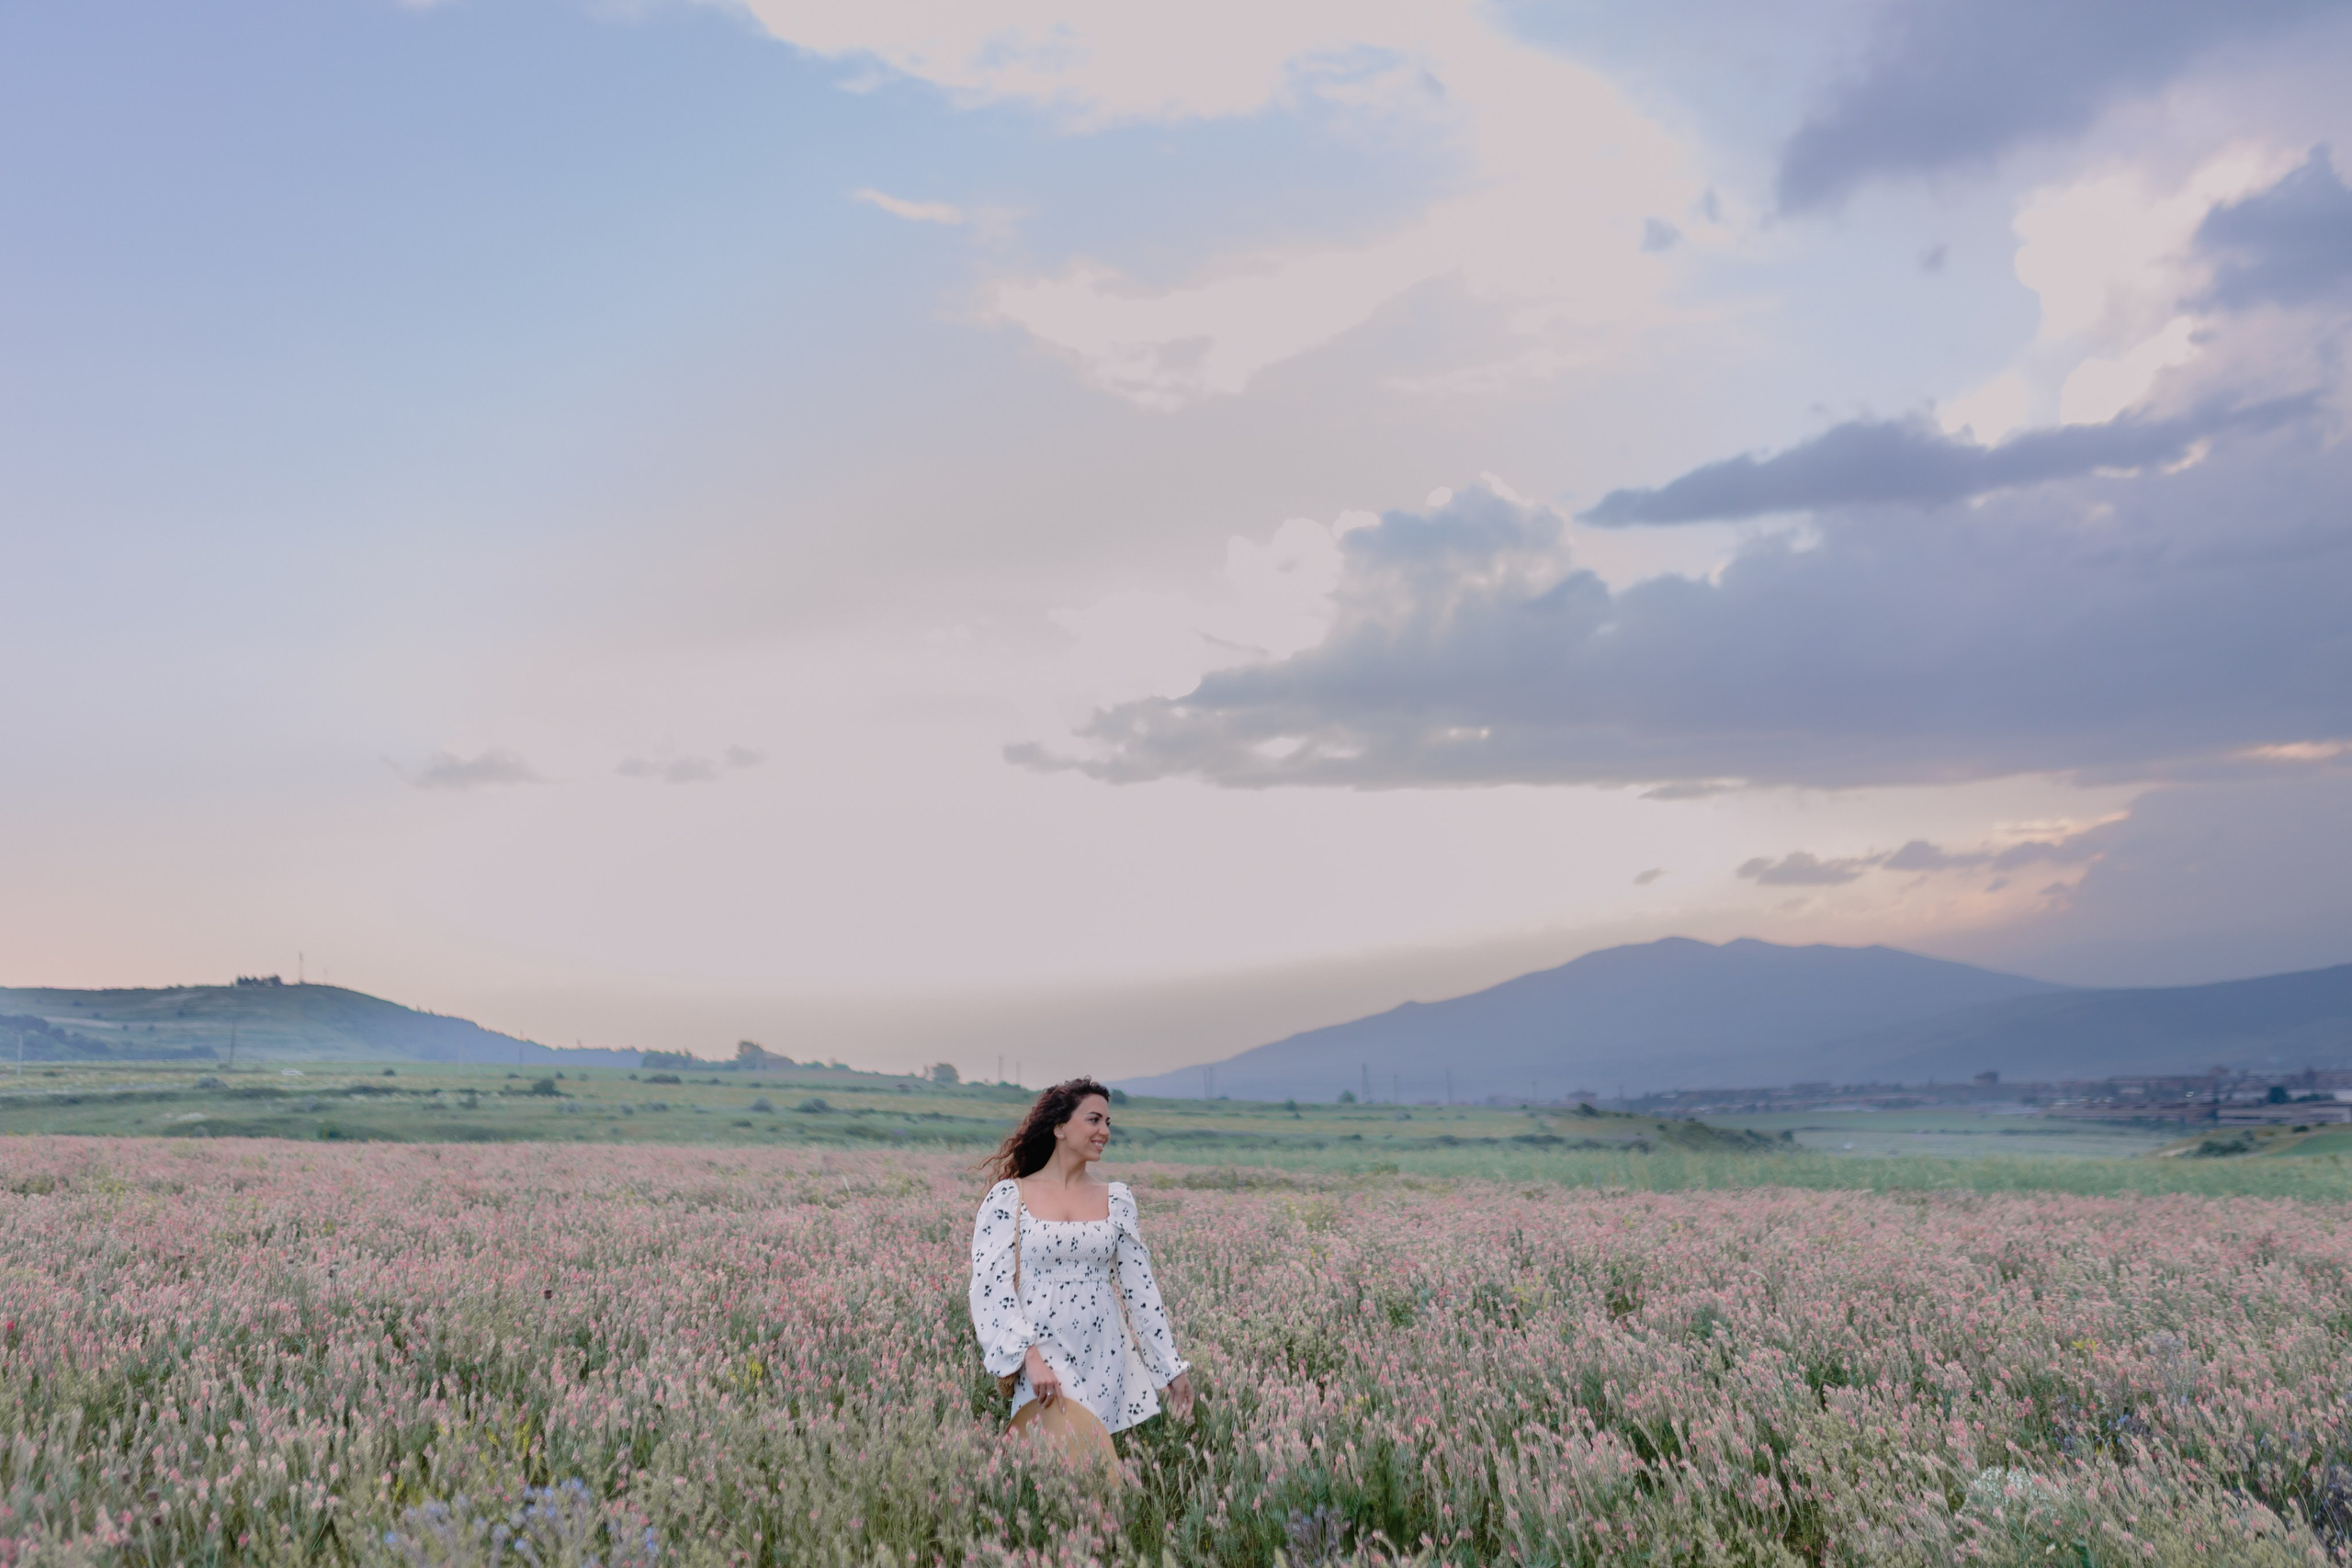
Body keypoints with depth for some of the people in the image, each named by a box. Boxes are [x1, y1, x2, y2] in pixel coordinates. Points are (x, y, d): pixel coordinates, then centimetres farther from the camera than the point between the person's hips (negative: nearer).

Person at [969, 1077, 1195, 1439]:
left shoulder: (1117, 1199, 8)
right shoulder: (1008, 1197, -2)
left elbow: (1140, 1287, 11)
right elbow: (991, 1285, -9)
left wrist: (1173, 1367, 9)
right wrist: (1030, 1357, -20)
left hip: (1103, 1360, 4)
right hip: (1040, 1356, -3)